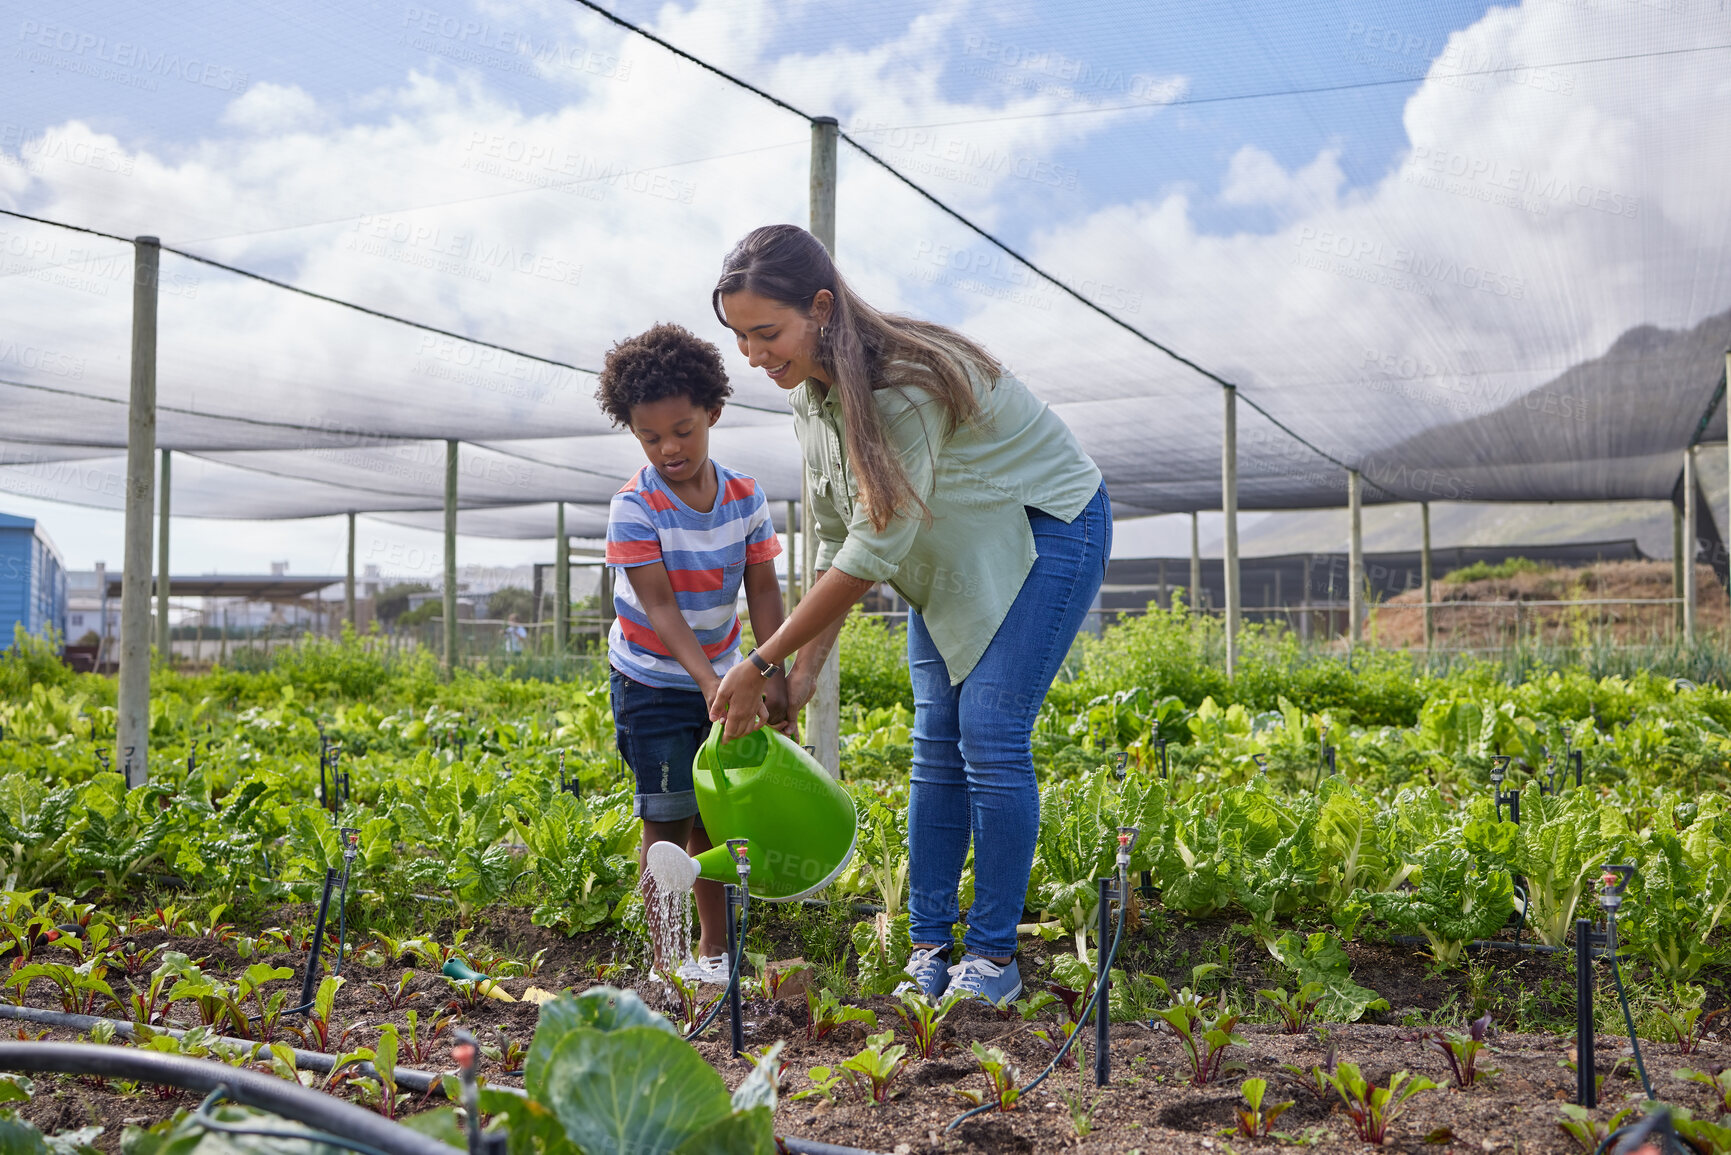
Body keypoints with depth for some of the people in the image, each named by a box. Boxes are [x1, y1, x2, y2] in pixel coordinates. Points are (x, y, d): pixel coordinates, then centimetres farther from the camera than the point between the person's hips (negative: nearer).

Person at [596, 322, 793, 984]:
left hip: (722, 675, 4)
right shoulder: (634, 507, -17)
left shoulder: (745, 496, -5)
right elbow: (658, 604, -23)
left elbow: (762, 589, -2)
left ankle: (714, 948, 23)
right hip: (653, 680, -4)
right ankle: (666, 960, 4)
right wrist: (707, 680, -33)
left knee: (711, 817, 11)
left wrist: (771, 675, -11)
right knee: (667, 817, -5)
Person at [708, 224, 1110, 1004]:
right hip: (950, 559, 8)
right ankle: (929, 948, 5)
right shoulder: (812, 395, -5)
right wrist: (805, 669, -3)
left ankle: (994, 954, -3)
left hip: (1045, 531, -8)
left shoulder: (905, 384, -32)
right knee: (935, 742, 0)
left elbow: (876, 550, -33)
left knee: (990, 735, -14)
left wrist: (761, 661, -28)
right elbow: (839, 539, 2)